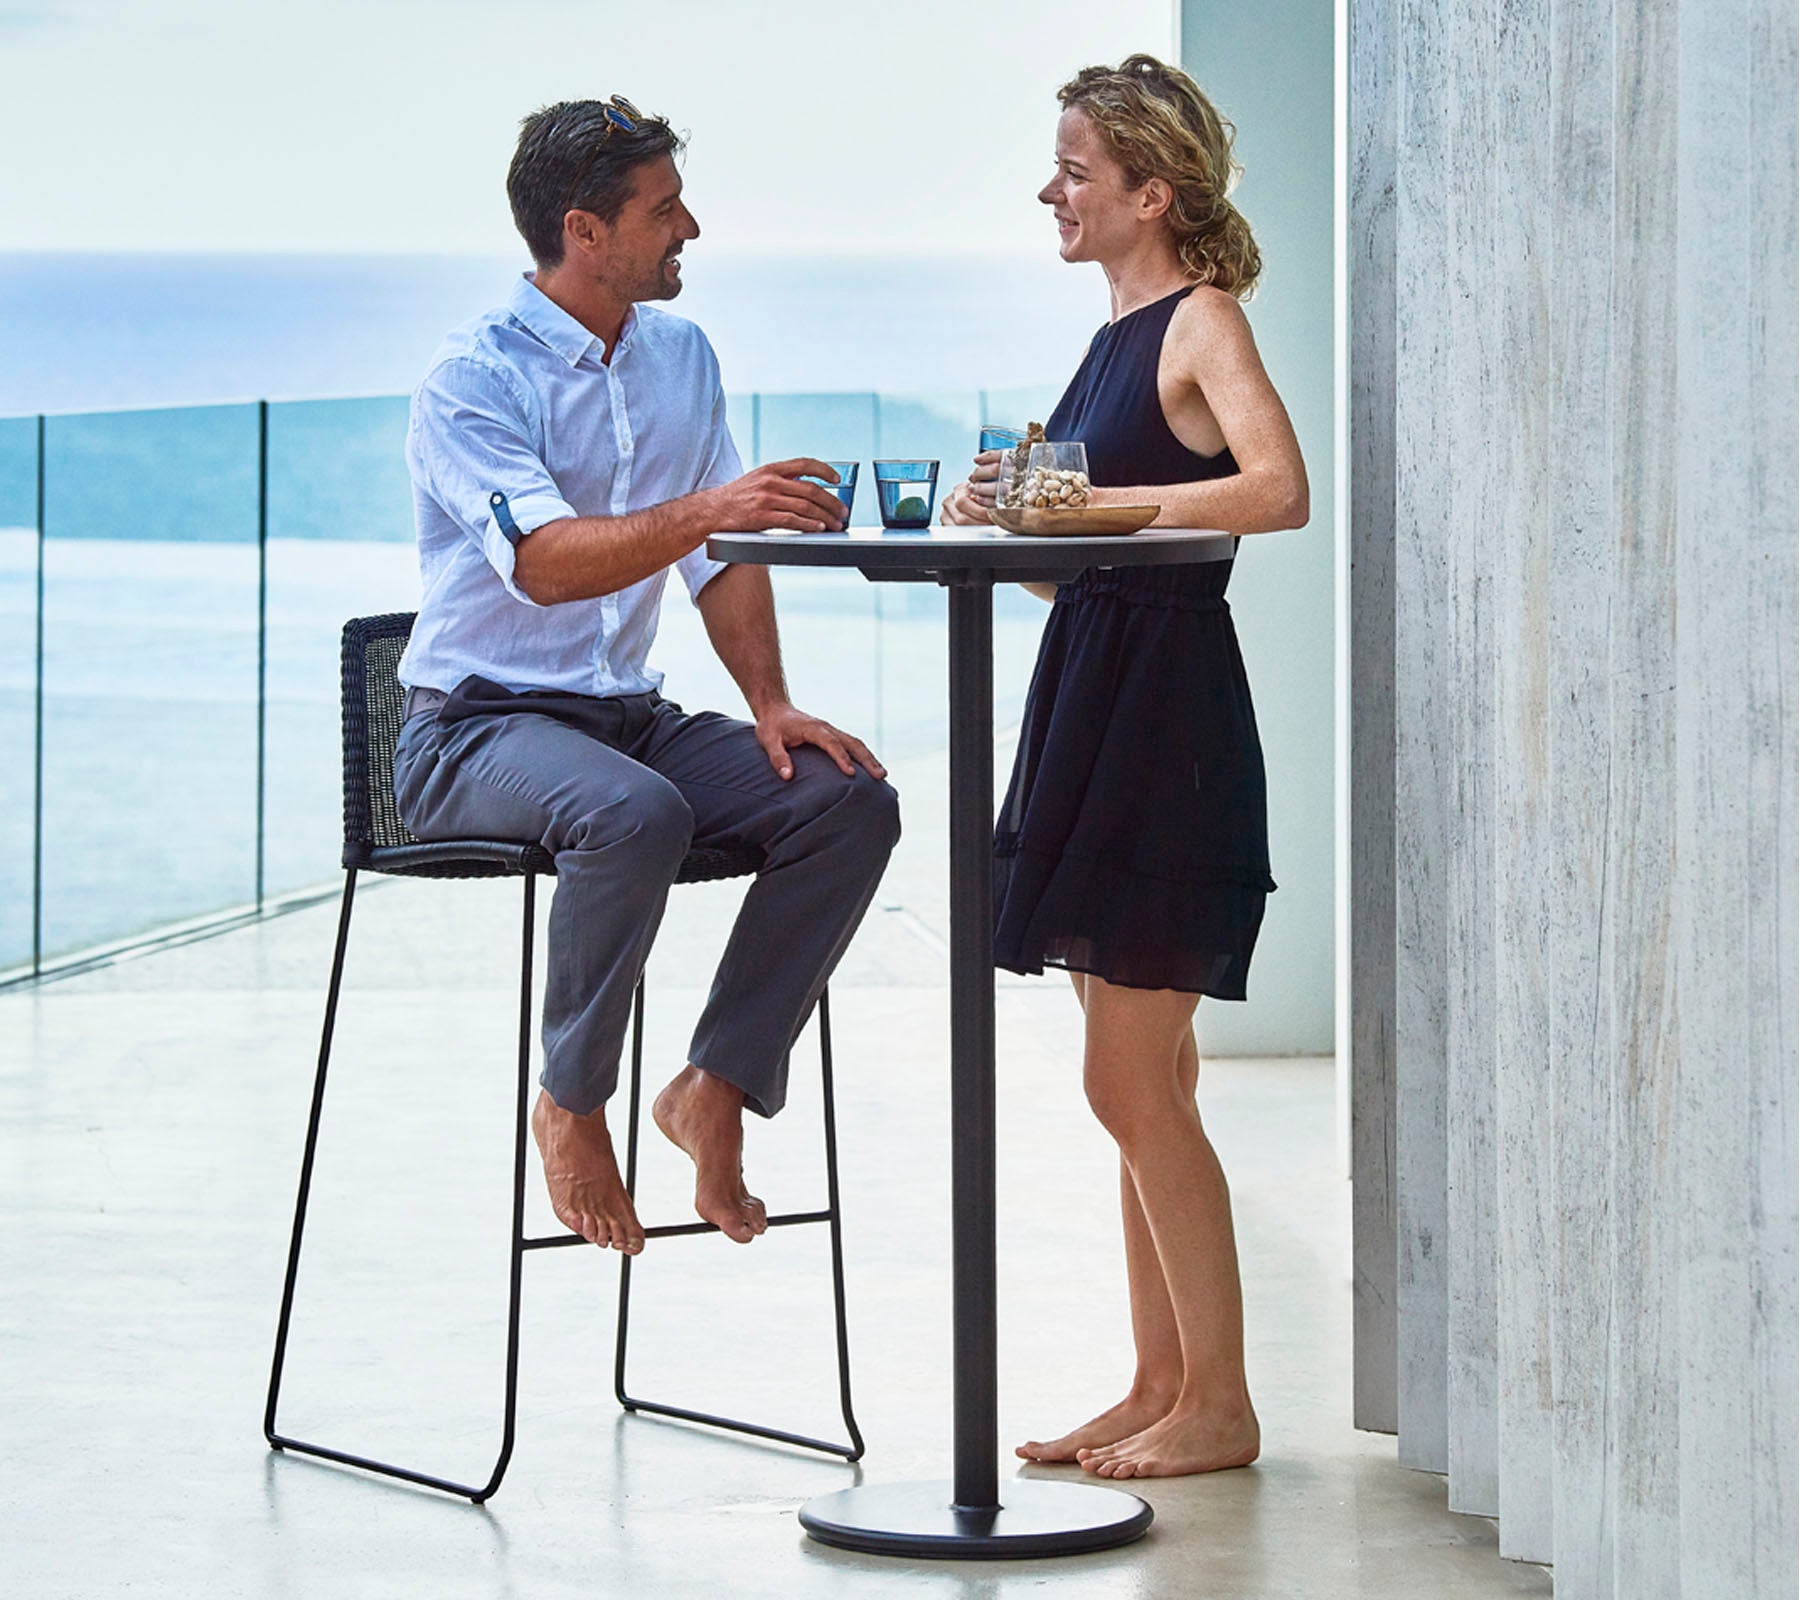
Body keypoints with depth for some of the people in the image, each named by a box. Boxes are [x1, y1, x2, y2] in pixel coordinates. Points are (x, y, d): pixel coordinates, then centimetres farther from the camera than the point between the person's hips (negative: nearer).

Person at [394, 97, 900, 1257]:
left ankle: (716, 1087, -8)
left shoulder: (683, 355, 11)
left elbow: (719, 556, 13)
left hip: (631, 714, 7)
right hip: (479, 725, -7)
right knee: (635, 813, -38)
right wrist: (708, 508, -39)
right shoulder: (474, 378, -12)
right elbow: (542, 563, -27)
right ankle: (573, 1106, -17)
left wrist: (772, 703, -2)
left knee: (852, 801, -16)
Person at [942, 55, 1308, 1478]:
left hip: (1170, 707, -9)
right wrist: (1013, 513, 3)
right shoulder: (1118, 339, 16)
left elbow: (1280, 490, -27)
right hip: (1092, 694, 9)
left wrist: (1093, 500, -23)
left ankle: (1220, 1403, 3)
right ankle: (1161, 1386, 20)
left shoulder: (1202, 319, -9)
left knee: (1131, 1083, -6)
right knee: (1146, 1082, 13)